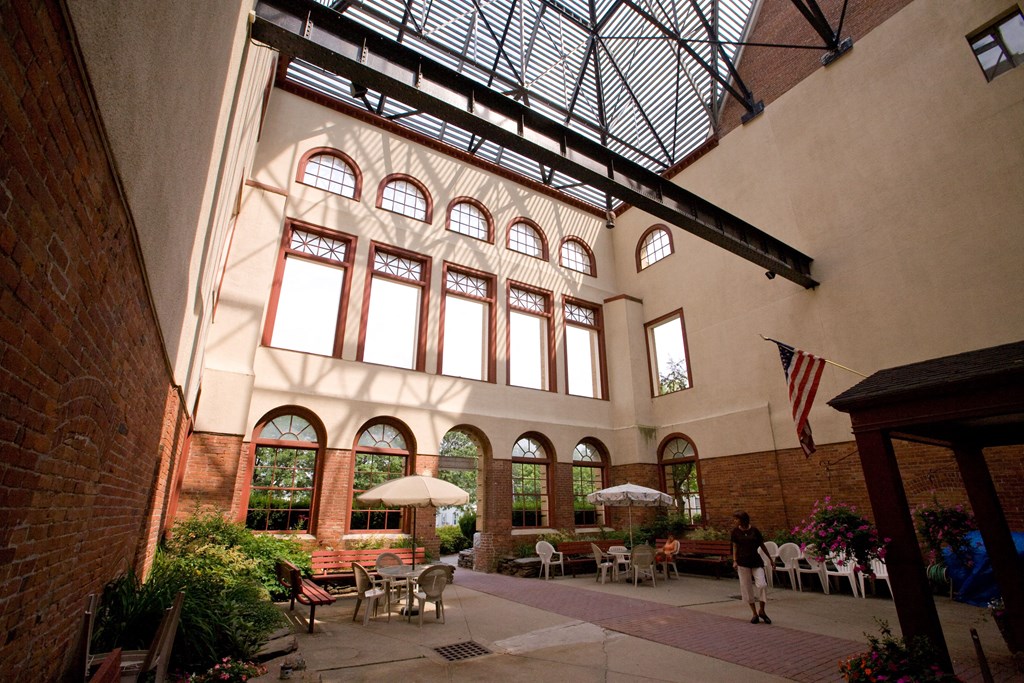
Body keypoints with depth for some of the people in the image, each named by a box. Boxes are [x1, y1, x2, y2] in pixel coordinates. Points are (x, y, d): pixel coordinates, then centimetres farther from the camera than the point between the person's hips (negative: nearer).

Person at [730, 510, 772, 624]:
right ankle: (755, 614, 18)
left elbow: (762, 545, 7)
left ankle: (761, 611, 10)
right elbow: (735, 547, 3)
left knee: (762, 585, -11)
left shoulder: (754, 530, -3)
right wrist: (734, 561, -5)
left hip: (756, 562, 0)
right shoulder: (736, 532, -1)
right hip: (743, 563, 1)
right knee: (747, 588, 3)